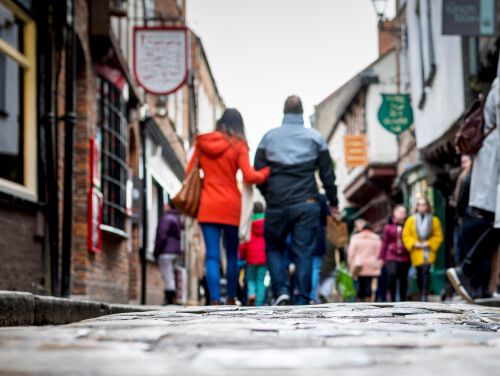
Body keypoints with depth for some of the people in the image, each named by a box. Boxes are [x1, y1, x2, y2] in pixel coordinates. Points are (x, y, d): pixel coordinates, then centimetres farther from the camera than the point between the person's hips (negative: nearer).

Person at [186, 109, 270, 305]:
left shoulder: (203, 143, 7)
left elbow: (190, 172, 11)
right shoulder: (238, 145, -3)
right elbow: (249, 176, -8)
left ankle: (215, 300, -13)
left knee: (212, 256, -2)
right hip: (230, 205, -2)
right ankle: (231, 299, 19)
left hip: (208, 206, 2)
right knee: (232, 254, 13)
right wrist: (266, 172, 9)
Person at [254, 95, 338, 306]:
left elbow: (258, 173, 9)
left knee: (273, 248, 15)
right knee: (304, 252, 2)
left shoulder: (269, 137, 7)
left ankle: (280, 290, -3)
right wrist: (333, 201, 17)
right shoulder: (315, 137, 6)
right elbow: (327, 173, 7)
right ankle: (303, 301, 0)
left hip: (277, 204, 0)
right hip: (306, 205, 0)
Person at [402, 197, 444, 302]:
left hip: (429, 251, -2)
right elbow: (406, 236, 8)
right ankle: (422, 295, 16)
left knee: (426, 270, -21)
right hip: (416, 252, 2)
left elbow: (439, 236, 6)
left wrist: (428, 243, -8)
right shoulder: (411, 220, 9)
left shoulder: (434, 220, 6)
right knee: (419, 273, 1)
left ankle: (424, 296, -26)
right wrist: (414, 243, -9)